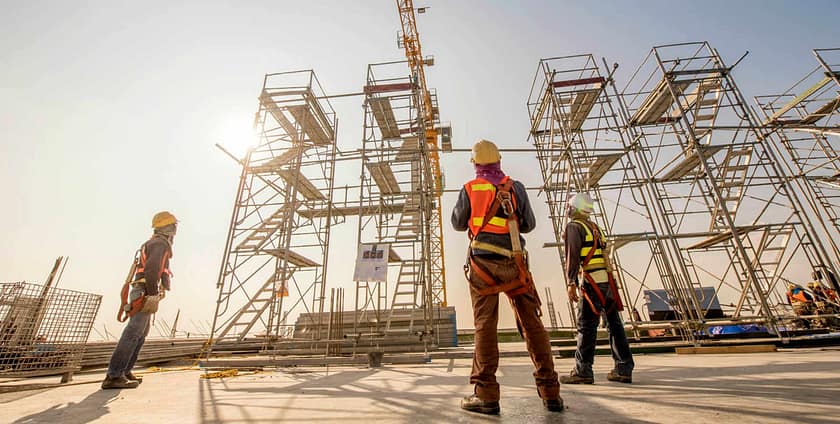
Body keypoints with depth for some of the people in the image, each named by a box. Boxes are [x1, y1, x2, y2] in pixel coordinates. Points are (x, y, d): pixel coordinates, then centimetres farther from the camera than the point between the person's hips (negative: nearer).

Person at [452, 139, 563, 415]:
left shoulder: (469, 189, 2)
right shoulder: (516, 187, 5)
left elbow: (458, 224, 13)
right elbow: (529, 225, 12)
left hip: (482, 263, -1)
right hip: (513, 264, 2)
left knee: (485, 325, 0)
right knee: (531, 324, 8)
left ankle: (486, 395, -1)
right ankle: (550, 392, 12)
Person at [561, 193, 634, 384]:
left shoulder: (574, 227, -4)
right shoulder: (595, 227, 20)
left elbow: (573, 256, -14)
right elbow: (603, 255, 20)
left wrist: (570, 283, -15)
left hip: (592, 283, -8)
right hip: (607, 280, 8)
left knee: (586, 327, -5)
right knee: (614, 324, 11)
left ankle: (583, 372, 0)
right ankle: (624, 369, 18)